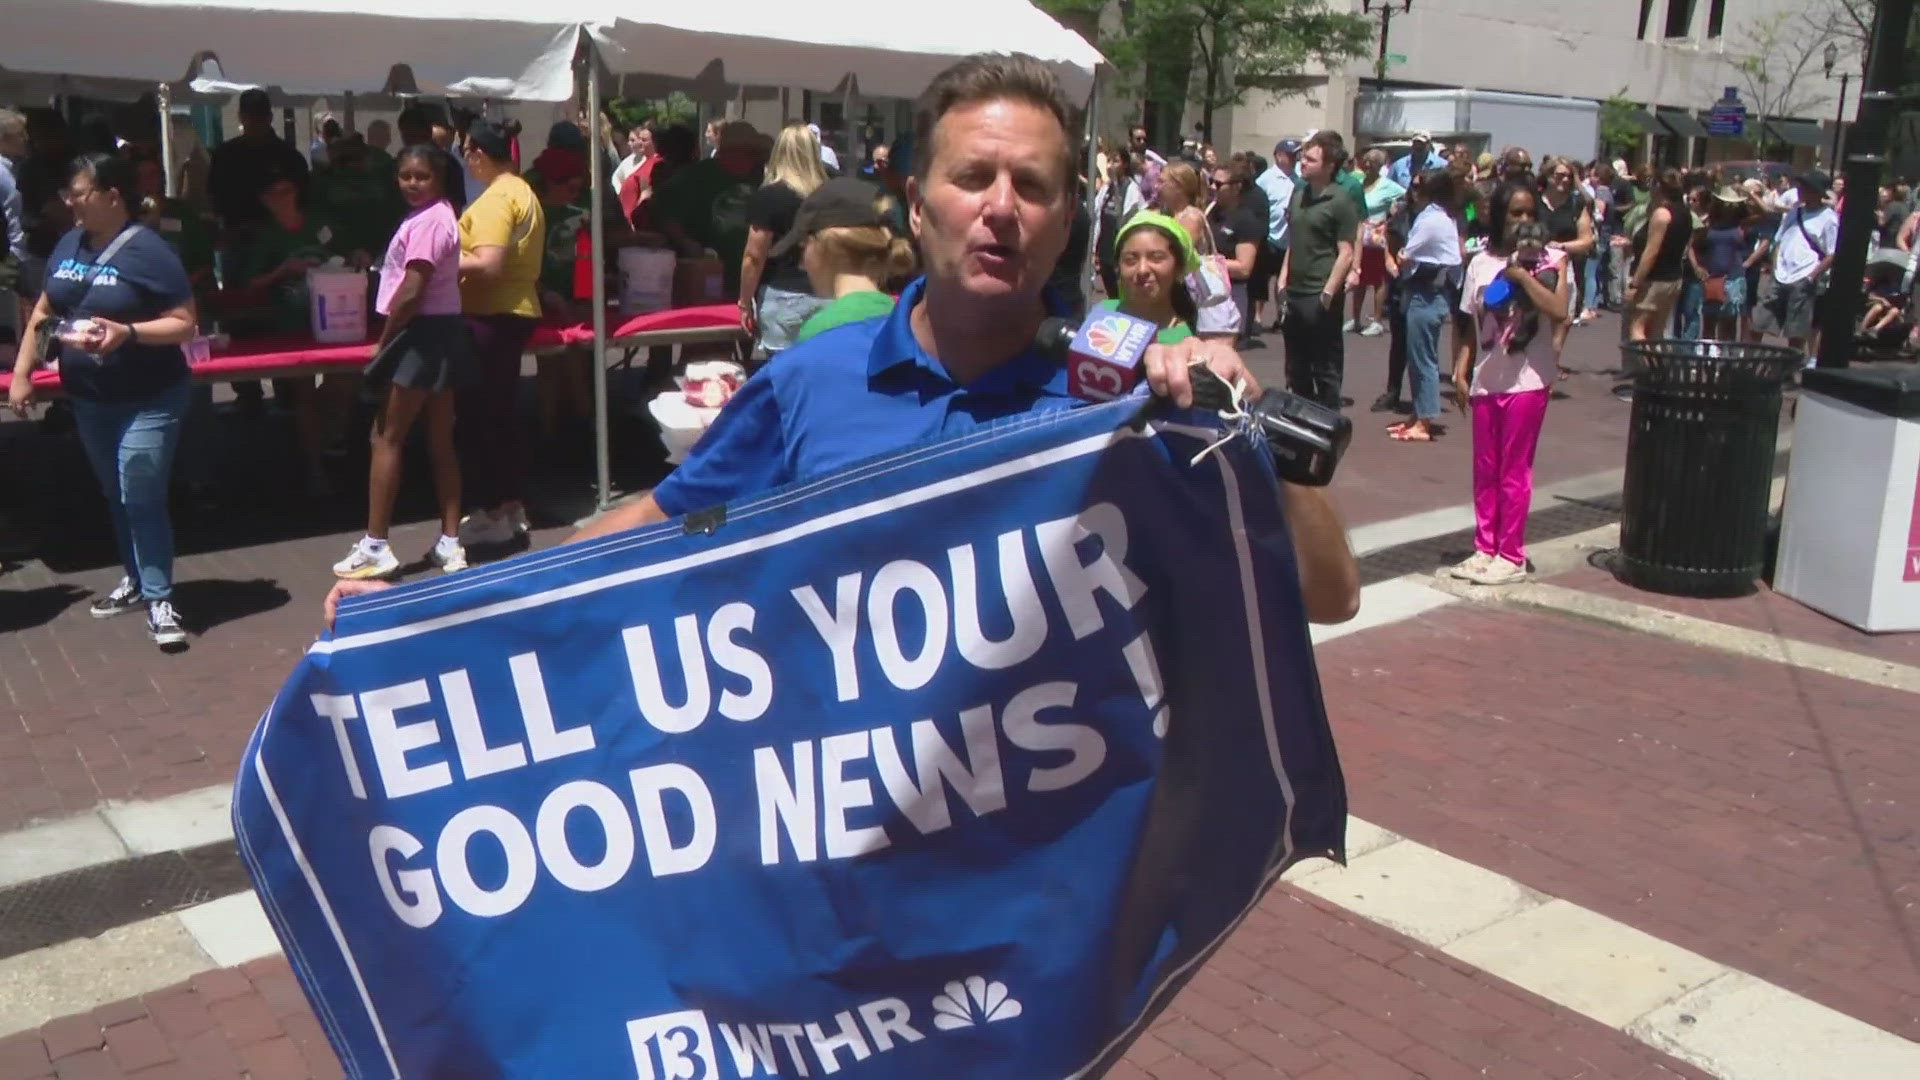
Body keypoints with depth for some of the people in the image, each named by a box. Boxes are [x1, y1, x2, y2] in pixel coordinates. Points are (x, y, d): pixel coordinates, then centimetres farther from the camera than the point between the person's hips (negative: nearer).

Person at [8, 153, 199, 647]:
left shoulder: (148, 250, -15)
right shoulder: (69, 244, 5)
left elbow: (185, 324, -16)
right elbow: (43, 310, 14)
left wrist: (127, 332, -30)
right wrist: (21, 371, 10)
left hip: (147, 401, -7)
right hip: (89, 400, 7)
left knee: (142, 499, -7)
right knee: (116, 496, 17)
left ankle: (159, 600, 1)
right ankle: (134, 580, 31)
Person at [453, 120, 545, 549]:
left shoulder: (494, 199, -17)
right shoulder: (522, 191, 15)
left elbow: (488, 265, -26)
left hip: (491, 317, -10)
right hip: (516, 310, 10)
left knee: (476, 414, -4)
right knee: (503, 412, 15)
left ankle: (492, 513, 1)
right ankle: (512, 506, 20)